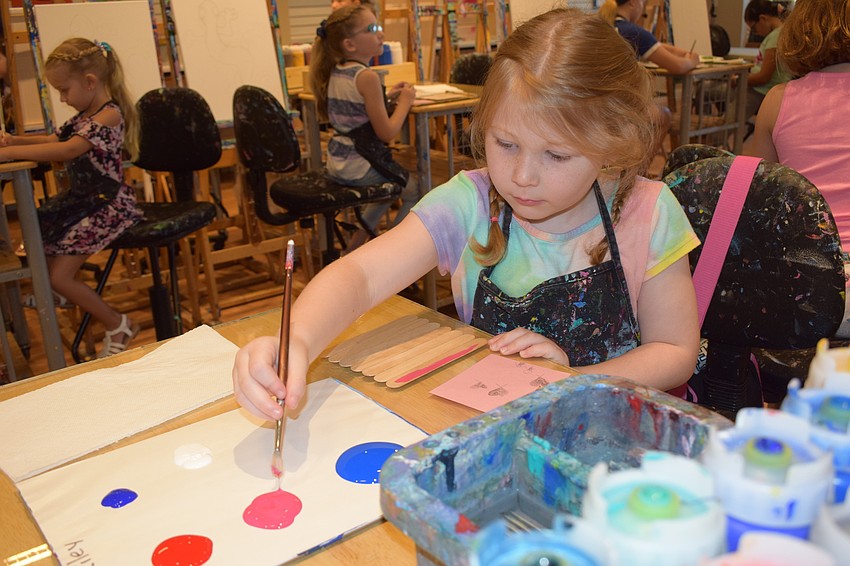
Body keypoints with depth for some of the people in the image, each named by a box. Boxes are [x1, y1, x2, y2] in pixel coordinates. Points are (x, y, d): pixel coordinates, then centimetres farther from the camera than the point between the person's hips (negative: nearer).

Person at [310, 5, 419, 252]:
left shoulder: (335, 72, 6)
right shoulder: (367, 76, -20)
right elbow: (386, 133, -18)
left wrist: (386, 97, 12)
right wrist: (405, 101, -4)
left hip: (337, 164, 8)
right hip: (360, 165, -8)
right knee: (414, 190, 13)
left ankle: (354, 246, 33)